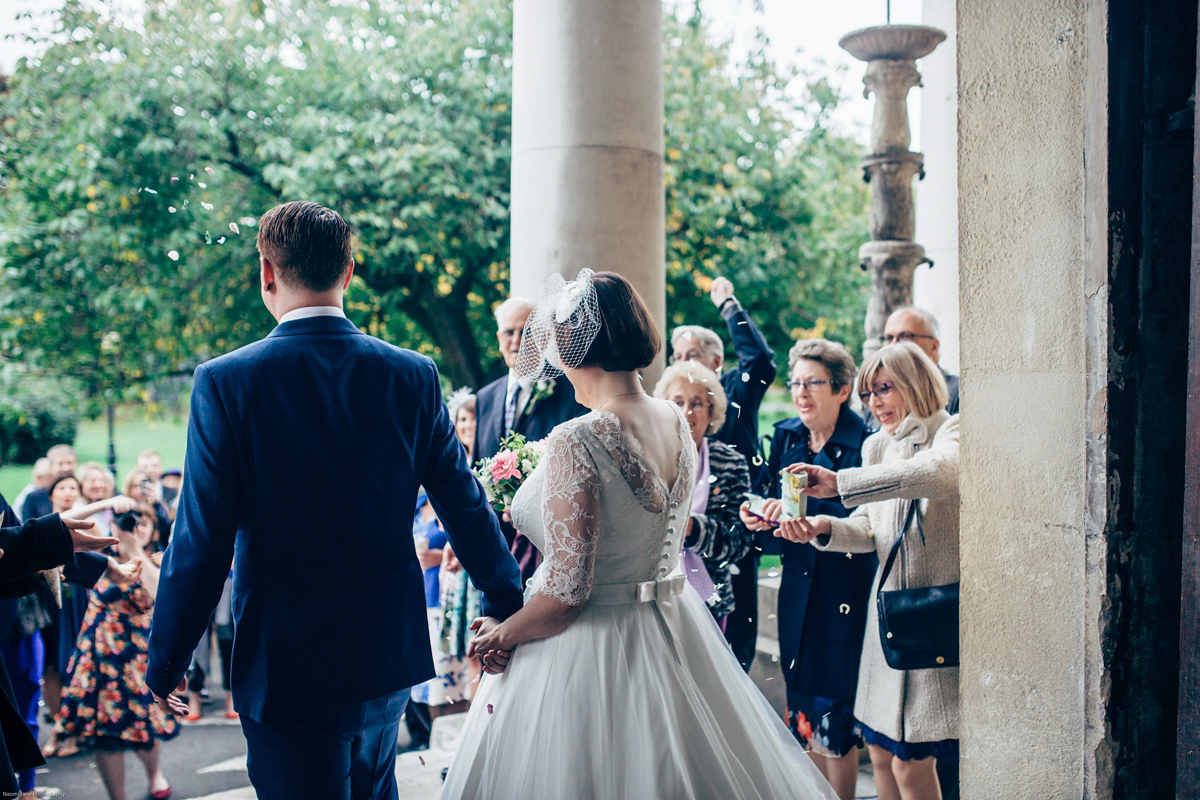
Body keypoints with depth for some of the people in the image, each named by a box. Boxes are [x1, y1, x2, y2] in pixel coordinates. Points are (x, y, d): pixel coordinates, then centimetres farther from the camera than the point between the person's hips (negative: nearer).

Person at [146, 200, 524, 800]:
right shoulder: (414, 376, -4)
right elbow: (467, 509, 2)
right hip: (390, 656, 4)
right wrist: (508, 609, 16)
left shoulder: (225, 381, -13)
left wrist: (164, 662, -1)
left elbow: (201, 542, -13)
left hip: (284, 668, -4)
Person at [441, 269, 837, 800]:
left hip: (589, 647, -7)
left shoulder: (577, 442, -24)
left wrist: (504, 634, -4)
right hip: (671, 631, 8)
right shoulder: (676, 423, -1)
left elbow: (566, 591, -23)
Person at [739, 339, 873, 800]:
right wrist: (759, 518, -8)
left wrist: (803, 509, -27)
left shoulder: (864, 443, -12)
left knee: (835, 724, 0)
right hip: (796, 589, 6)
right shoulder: (785, 437, 7)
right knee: (803, 718, 12)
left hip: (845, 593, -6)